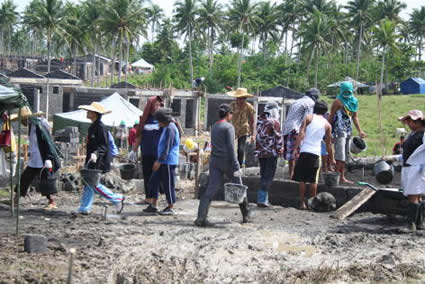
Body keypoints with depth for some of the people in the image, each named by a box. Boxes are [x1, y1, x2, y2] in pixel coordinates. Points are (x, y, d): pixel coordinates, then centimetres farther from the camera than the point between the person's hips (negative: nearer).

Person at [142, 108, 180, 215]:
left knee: (168, 184, -3)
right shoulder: (166, 128, 17)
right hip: (163, 161, 10)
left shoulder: (170, 129, -15)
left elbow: (167, 147, -20)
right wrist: (158, 160, 23)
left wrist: (159, 161, -20)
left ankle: (170, 208, 5)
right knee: (154, 181, 9)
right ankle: (153, 206, 14)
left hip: (168, 162, -10)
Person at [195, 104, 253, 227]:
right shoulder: (228, 127, -9)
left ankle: (201, 217, -16)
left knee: (211, 189, -3)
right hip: (226, 161, -6)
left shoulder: (214, 127, 14)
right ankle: (246, 214, 28)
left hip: (214, 160, 6)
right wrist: (236, 167, -16)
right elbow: (230, 148, -15)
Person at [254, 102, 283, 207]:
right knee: (268, 176, -3)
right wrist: (279, 149, 3)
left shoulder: (259, 121, 9)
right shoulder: (274, 122, -10)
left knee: (264, 176, 15)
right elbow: (278, 137, -9)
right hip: (271, 153, -6)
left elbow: (257, 136, 13)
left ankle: (262, 199, 16)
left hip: (260, 152, 6)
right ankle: (262, 200, -7)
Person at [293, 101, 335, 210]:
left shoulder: (308, 118, 5)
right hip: (316, 153, 2)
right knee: (313, 180, 8)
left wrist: (296, 147, -12)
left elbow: (301, 133, -9)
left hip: (304, 151, -1)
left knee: (301, 179, 5)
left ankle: (302, 203, 3)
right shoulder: (327, 125, 11)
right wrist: (331, 159, 24)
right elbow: (328, 144, 15)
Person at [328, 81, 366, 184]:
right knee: (340, 155, -14)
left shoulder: (354, 102, 13)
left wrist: (360, 131, 8)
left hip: (348, 131, 8)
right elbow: (331, 117, -7)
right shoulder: (338, 101, -7)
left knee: (345, 156, 11)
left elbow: (355, 117, 17)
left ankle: (342, 177, 17)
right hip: (339, 130, -8)